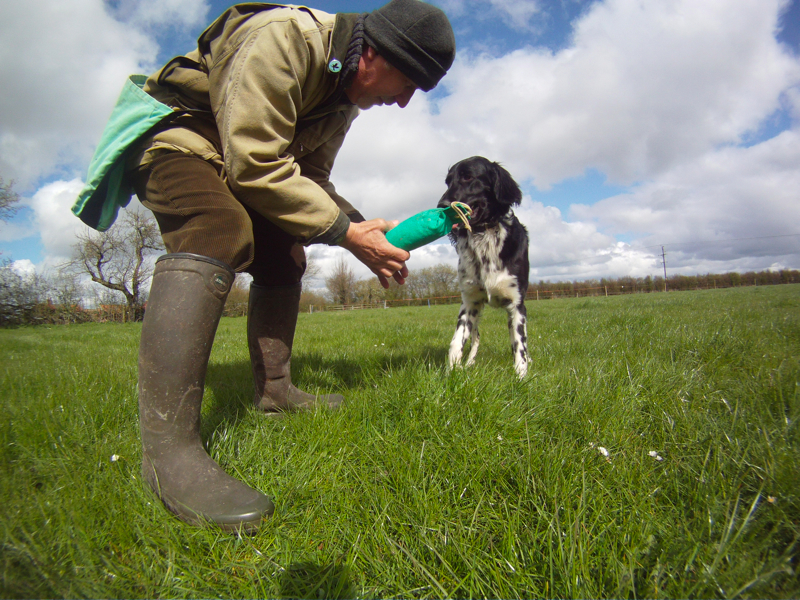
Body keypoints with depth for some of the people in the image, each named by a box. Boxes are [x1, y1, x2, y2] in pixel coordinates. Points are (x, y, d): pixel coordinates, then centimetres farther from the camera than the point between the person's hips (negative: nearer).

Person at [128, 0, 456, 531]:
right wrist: (345, 231, -26)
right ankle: (168, 447, -42)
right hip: (174, 139, -10)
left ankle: (274, 388, 14)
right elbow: (258, 165, -30)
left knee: (284, 257, 4)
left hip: (235, 161, 10)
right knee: (220, 231, -35)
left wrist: (363, 226, -4)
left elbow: (312, 179, 10)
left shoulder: (344, 95, 4)